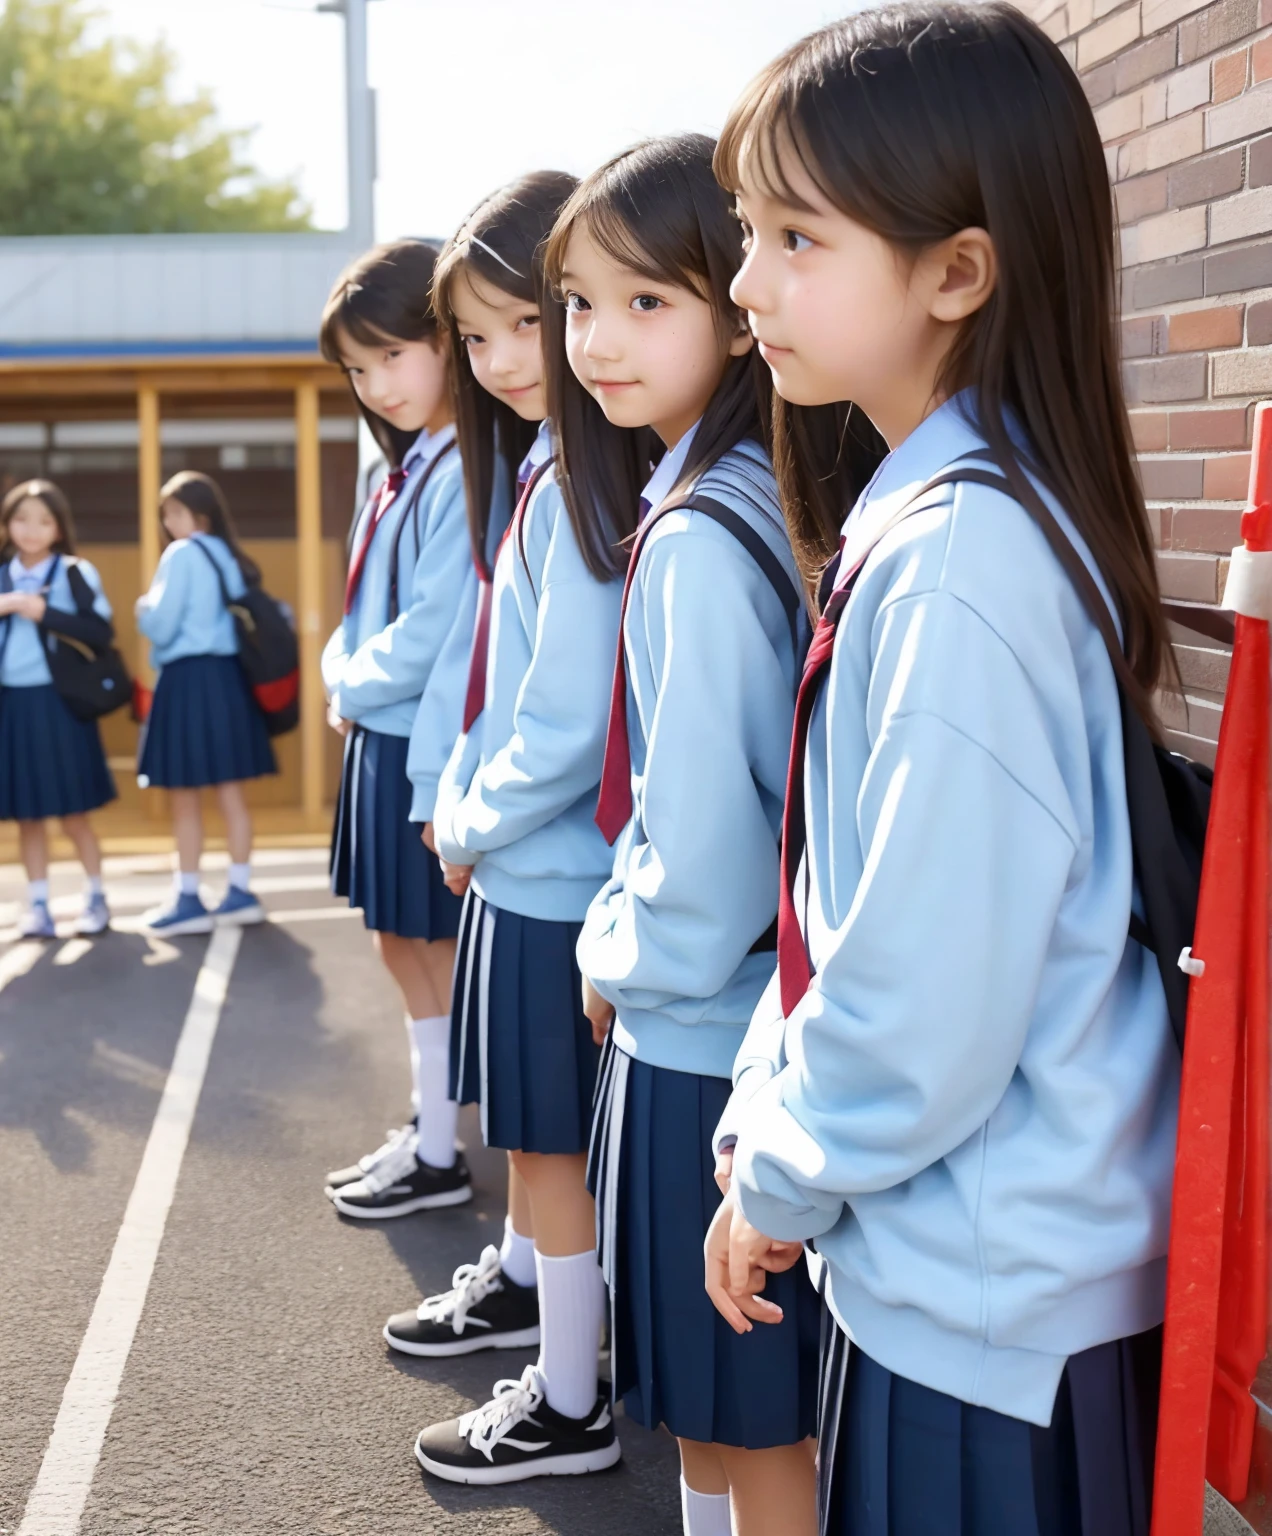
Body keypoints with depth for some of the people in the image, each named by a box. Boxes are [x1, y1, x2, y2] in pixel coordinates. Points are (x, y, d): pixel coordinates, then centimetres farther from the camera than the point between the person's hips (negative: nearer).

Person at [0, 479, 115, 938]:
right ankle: (38, 907, 15)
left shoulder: (75, 574, -3)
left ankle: (96, 899, 18)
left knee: (72, 813, 3)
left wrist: (45, 613, -17)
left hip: (57, 703, -3)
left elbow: (101, 632, -12)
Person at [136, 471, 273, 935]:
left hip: (188, 679, -7)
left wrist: (143, 608, 7)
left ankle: (189, 900, 6)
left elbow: (161, 627, -14)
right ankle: (240, 892, 13)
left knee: (185, 801, 1)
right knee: (231, 793, 10)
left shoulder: (182, 554, -10)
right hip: (228, 676, 7)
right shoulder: (232, 558, 13)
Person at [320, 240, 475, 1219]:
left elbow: (431, 635, -20)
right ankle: (426, 1128, 32)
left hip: (422, 745, -9)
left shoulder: (463, 473, -17)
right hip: (380, 736, 9)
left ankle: (439, 1158, 17)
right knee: (406, 949, 17)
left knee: (431, 951, 3)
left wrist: (348, 683, -5)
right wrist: (347, 681, 2)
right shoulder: (412, 467, 12)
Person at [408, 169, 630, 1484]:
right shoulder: (549, 465, 10)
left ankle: (568, 1409, 19)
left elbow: (568, 723, -23)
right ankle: (524, 1284, 44)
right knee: (529, 1125, 24)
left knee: (555, 1140, 5)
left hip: (551, 873, -8)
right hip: (516, 862, 8)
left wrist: (473, 824, -8)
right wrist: (462, 805, 7)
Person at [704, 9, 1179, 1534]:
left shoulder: (959, 552, -24)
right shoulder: (920, 512, 4)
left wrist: (781, 1181, -8)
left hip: (992, 1294, -8)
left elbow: (930, 998, -23)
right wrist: (767, 1133, 9)